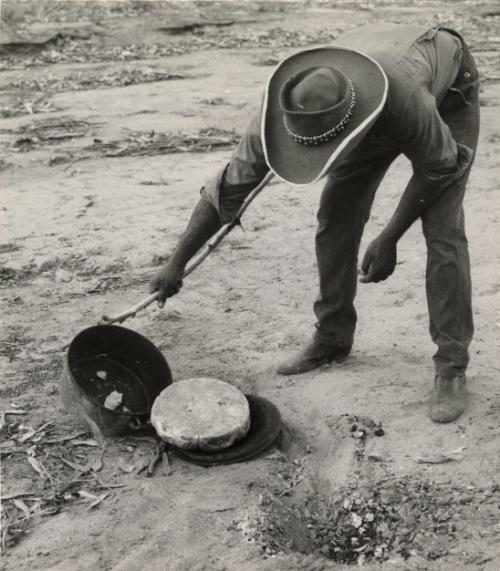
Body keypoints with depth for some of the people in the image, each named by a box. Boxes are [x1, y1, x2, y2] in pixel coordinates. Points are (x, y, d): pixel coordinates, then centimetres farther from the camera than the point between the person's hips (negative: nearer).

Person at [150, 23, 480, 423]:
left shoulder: (404, 97, -46)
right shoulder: (285, 112, -34)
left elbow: (439, 167, -26)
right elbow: (229, 186, -24)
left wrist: (389, 239, -26)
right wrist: (176, 263, -21)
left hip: (448, 87, -4)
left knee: (442, 229, -17)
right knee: (336, 217, -4)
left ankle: (451, 367, -8)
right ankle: (333, 338, 14)